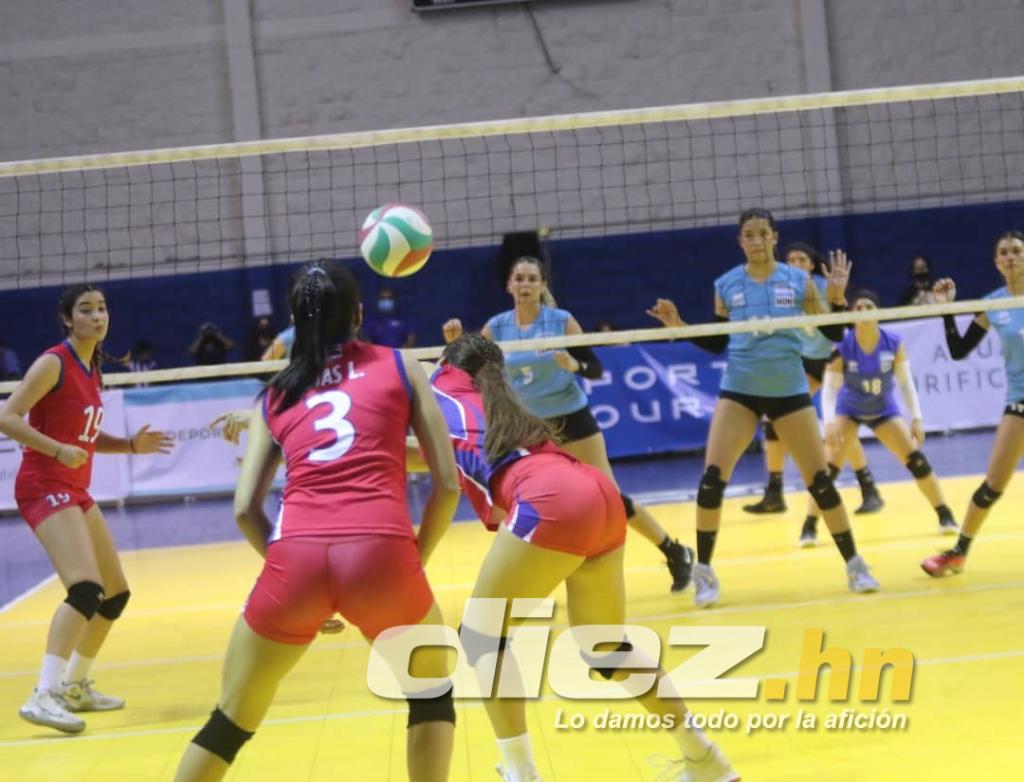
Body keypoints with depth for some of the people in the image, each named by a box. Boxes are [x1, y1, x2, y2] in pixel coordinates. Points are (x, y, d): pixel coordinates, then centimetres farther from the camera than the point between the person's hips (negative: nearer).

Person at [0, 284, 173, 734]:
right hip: (45, 487, -9)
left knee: (116, 593, 15)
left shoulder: (91, 369, 13)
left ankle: (75, 686, 29)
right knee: (86, 588, -25)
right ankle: (43, 696, -28)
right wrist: (58, 451, -27)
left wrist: (131, 445, 7)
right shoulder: (54, 362, -11)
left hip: (75, 491, 9)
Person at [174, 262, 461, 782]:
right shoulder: (399, 367, 18)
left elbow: (245, 510, 13)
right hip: (379, 551, -1)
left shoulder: (276, 395, 23)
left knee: (230, 722, 20)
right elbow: (448, 484, 12)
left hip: (297, 557, 2)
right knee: (431, 691, 27)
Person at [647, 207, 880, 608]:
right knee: (712, 476, -14)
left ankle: (854, 563, 16)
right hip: (738, 390, 0)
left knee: (820, 479, 1)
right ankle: (703, 571, -2)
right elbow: (717, 343, 10)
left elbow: (833, 335, 1)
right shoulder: (725, 285, 1)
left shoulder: (798, 280, -2)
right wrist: (679, 326, -3)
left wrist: (838, 296, -14)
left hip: (789, 391, 0)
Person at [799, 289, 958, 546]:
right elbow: (829, 388, -24)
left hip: (884, 410, 2)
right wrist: (829, 423, -37)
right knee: (829, 466, -16)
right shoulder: (842, 346, -25)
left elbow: (906, 382, -11)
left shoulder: (894, 342, -19)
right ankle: (809, 526, -8)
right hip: (849, 409, -2)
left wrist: (916, 418, -18)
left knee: (916, 459, -7)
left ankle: (946, 516, 8)